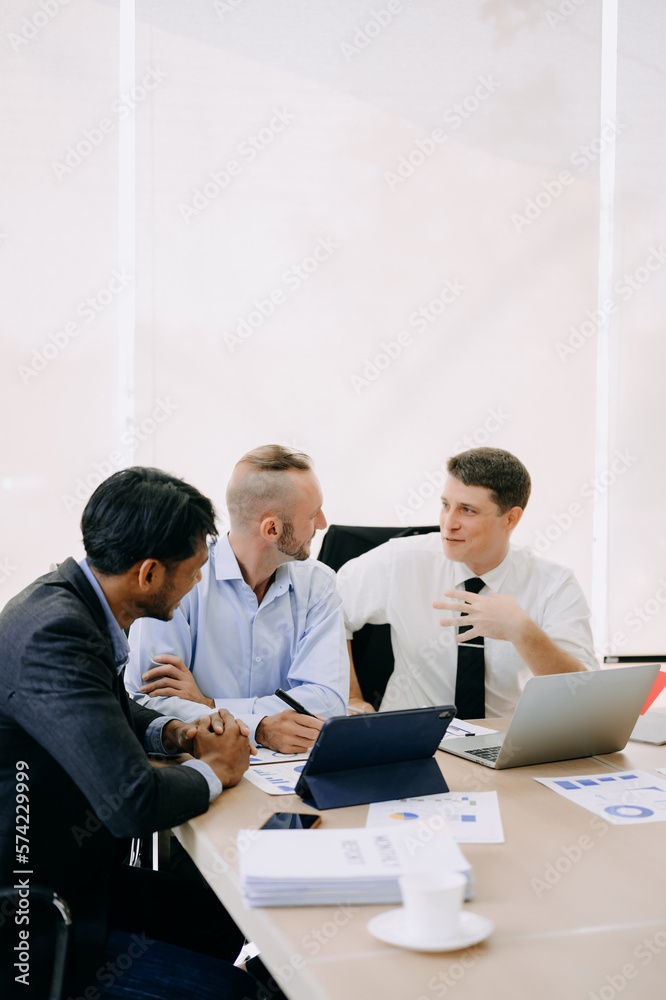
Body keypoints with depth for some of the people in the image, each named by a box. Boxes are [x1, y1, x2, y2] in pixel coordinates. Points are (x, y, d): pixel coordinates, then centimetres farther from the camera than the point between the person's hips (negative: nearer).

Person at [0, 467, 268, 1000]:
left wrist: (172, 733, 3)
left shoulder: (69, 597, 2)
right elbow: (133, 803, -34)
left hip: (82, 873, 9)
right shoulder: (54, 634, -28)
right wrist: (213, 769, -14)